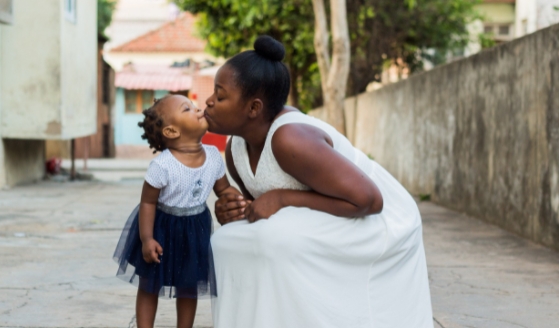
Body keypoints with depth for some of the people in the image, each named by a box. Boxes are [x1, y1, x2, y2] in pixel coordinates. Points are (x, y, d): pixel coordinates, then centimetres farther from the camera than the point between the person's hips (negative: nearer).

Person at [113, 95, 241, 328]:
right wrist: (146, 238, -21)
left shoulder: (213, 156, -11)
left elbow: (224, 189, 2)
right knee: (149, 286, 11)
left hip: (194, 230, 5)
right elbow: (148, 202, -20)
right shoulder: (162, 165, -28)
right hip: (161, 228, -5)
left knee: (189, 287, 16)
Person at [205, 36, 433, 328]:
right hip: (326, 233, 9)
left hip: (377, 227, -8)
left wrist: (283, 198, -28)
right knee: (232, 241, -3)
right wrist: (234, 211, -12)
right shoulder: (236, 150, -4)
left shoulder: (290, 139, -30)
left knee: (280, 241, -30)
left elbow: (368, 200, -31)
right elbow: (260, 205, 11)